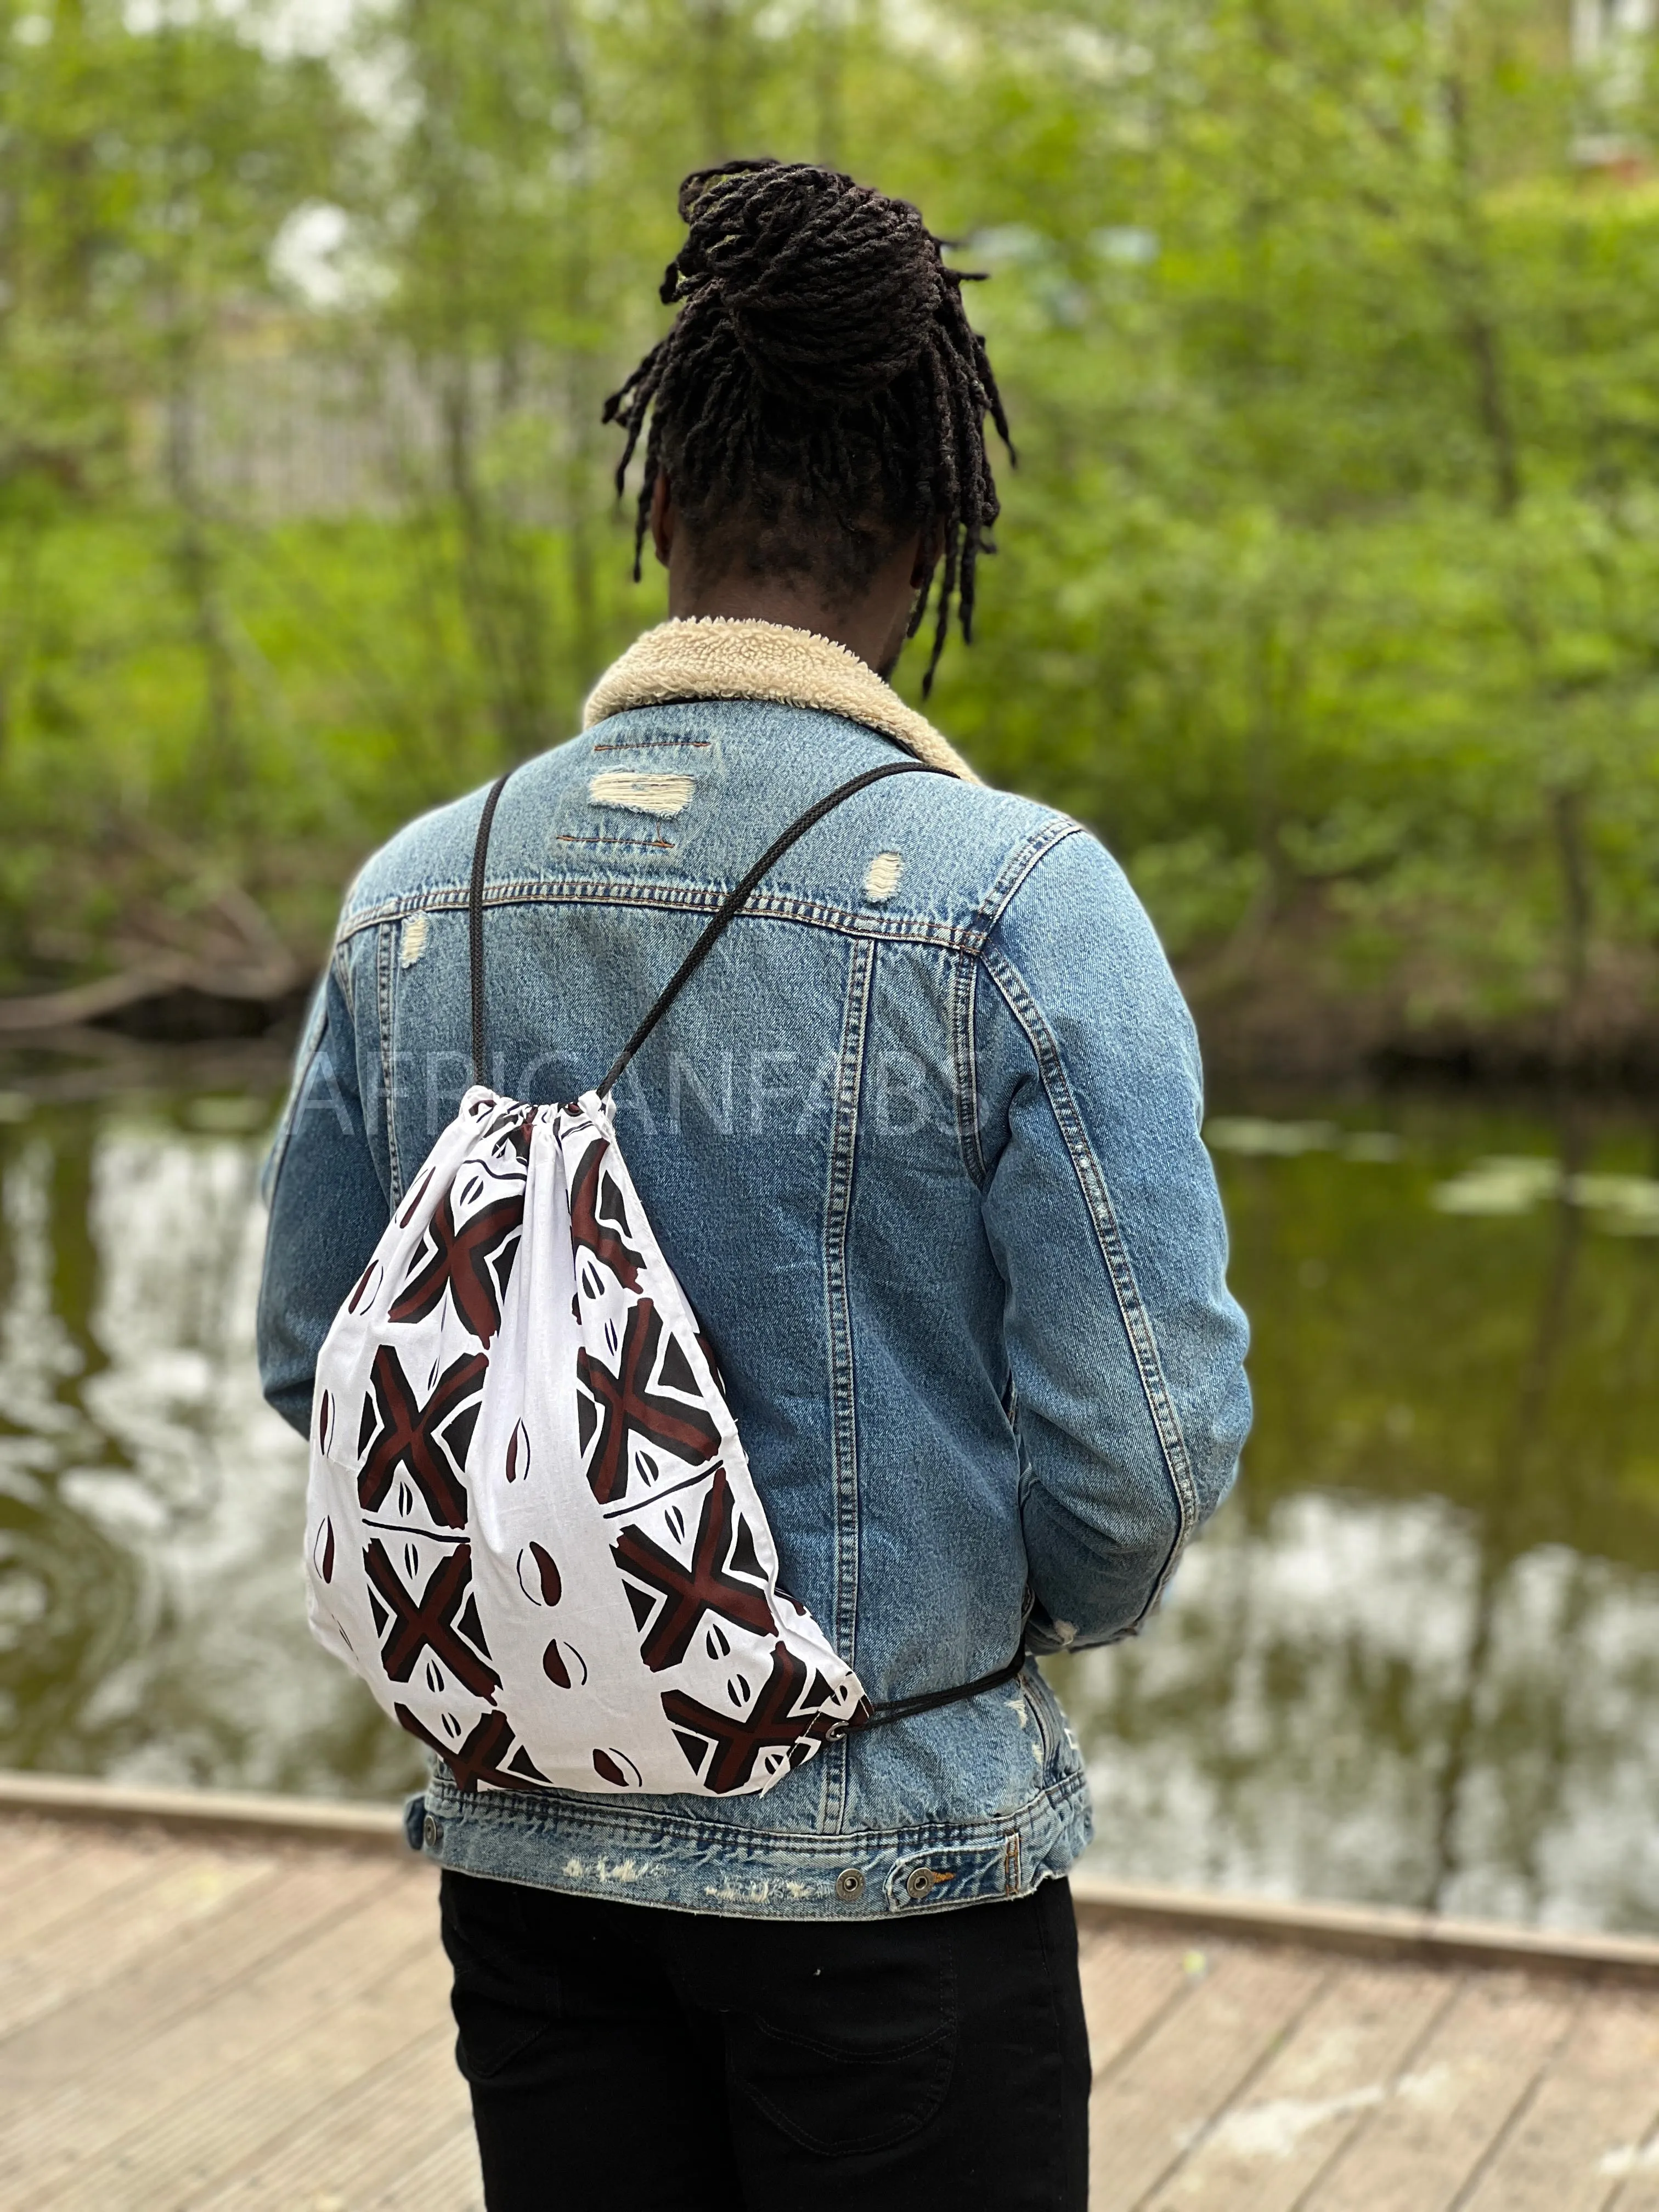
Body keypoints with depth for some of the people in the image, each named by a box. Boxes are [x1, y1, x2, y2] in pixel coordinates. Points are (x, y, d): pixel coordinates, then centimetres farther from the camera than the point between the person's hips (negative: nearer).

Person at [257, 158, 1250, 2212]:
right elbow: (1144, 1435, -15)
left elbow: (319, 1369, 7)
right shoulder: (1015, 907, -17)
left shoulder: (416, 897, -3)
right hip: (894, 1851, -4)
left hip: (526, 1834, 4)